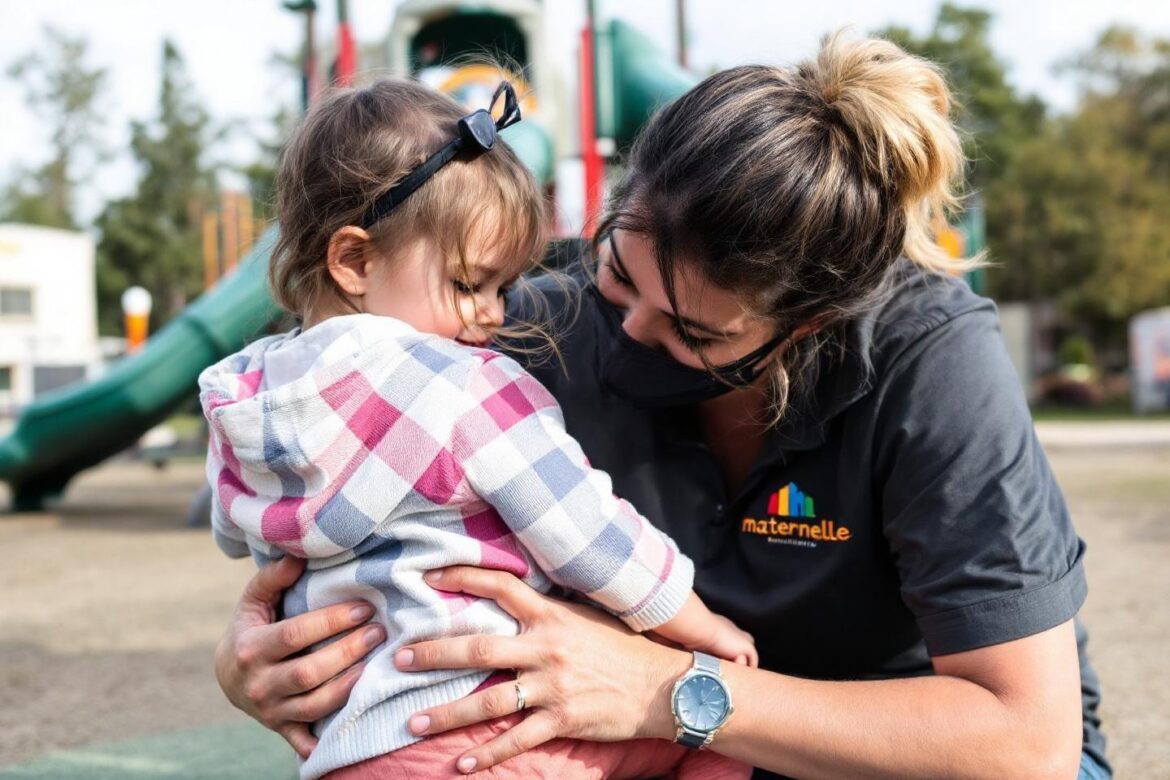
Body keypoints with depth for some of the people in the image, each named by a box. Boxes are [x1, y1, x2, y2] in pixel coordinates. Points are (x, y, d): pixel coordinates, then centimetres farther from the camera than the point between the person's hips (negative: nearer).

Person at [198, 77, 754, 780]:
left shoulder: (241, 399, 9)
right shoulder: (471, 390, -13)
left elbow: (235, 536, 27)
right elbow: (592, 542, -10)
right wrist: (703, 629, 4)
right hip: (480, 718, -7)